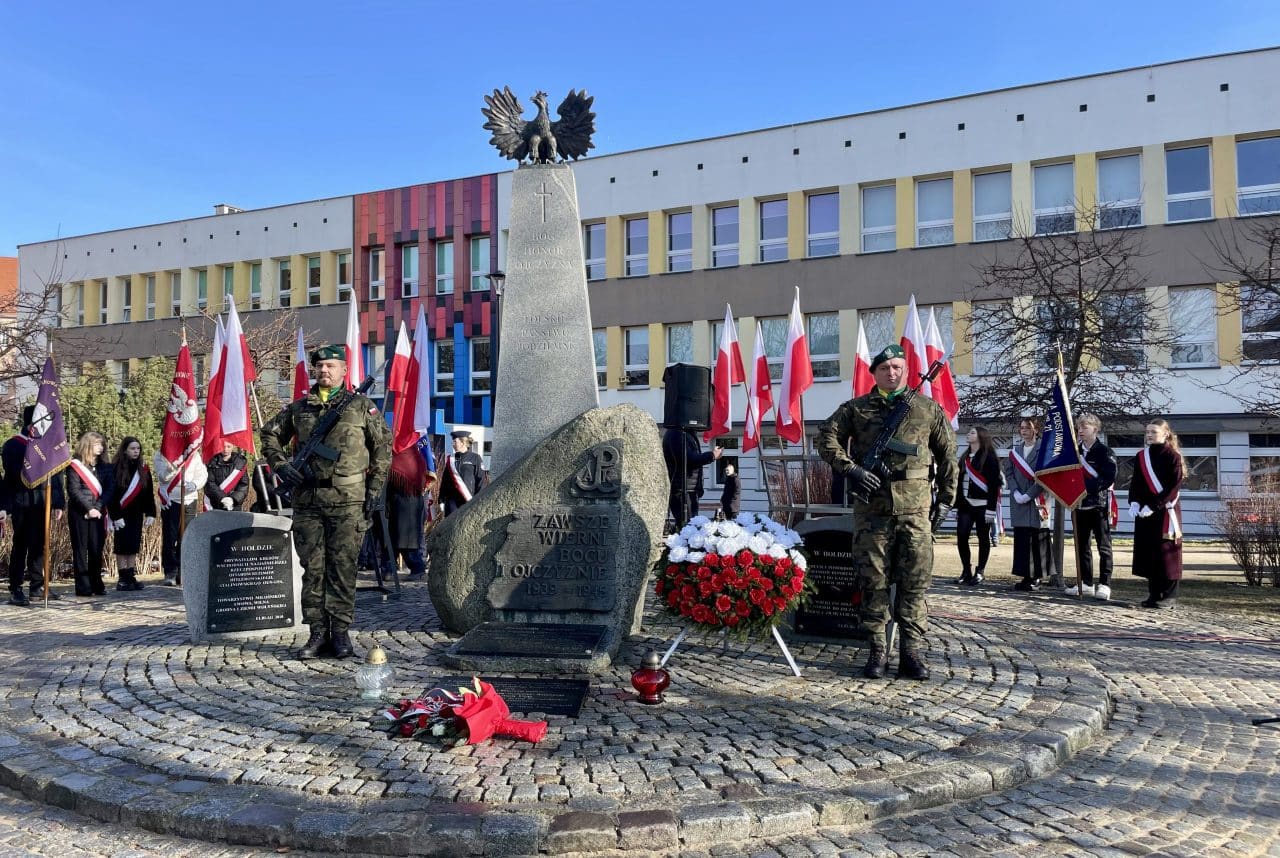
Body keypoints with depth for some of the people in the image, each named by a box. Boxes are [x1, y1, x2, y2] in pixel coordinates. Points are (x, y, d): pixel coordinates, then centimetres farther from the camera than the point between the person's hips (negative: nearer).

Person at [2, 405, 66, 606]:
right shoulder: (13, 446, -4)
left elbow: (55, 476, 13)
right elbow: (8, 478, -8)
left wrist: (58, 504, 9)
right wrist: (4, 507, -13)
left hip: (41, 504, 5)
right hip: (22, 504, -5)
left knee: (39, 546, 11)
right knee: (20, 546, -1)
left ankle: (37, 586, 19)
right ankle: (15, 590, 5)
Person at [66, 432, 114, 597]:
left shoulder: (105, 466, 11)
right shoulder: (75, 465, -1)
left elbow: (110, 488, 2)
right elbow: (74, 491, -8)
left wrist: (97, 508, -10)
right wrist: (89, 508, -14)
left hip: (98, 513, 3)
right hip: (79, 513, -3)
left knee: (97, 550, 4)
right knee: (80, 550, 0)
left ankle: (96, 584, 11)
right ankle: (83, 587, 2)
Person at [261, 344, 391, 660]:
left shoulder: (361, 405, 5)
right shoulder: (298, 408, 12)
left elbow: (383, 445, 5)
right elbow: (270, 434, 22)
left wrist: (375, 488, -1)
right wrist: (281, 464, 4)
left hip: (348, 502, -3)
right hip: (307, 500, 3)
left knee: (343, 567, 0)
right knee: (312, 568, 6)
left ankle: (340, 632, 8)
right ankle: (318, 633, 13)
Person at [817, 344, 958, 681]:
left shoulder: (928, 409, 11)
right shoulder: (857, 408, 8)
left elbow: (948, 454, 14)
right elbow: (827, 437, 5)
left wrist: (945, 499, 10)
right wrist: (850, 469, -9)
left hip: (915, 507, 0)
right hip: (872, 507, 0)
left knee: (915, 581, 1)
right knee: (873, 580, 3)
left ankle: (913, 652, 9)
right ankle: (876, 650, 12)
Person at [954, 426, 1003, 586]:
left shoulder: (990, 457, -6)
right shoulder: (965, 457, 16)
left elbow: (994, 484, -12)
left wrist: (991, 508, -17)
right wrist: (957, 506, 14)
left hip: (983, 505, -6)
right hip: (966, 505, 6)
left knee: (983, 538, 3)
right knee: (961, 536, -2)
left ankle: (980, 572, 11)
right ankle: (966, 571, 9)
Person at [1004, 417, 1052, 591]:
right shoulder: (1015, 450, 14)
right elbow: (1008, 473, 9)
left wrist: (1029, 494, -14)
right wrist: (1016, 492, -6)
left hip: (1037, 500, -4)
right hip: (1019, 502, 4)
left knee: (1038, 539, -2)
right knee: (1021, 538, 3)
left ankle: (1037, 577, 4)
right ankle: (1025, 576, 8)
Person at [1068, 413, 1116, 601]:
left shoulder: (1105, 452, -5)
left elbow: (1109, 478, -15)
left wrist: (1088, 488, -22)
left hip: (1099, 504, -6)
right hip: (1080, 504, 6)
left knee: (1103, 546, 0)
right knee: (1082, 546, 9)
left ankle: (1104, 585, 2)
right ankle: (1086, 583, 17)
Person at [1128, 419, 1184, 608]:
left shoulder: (1172, 456, -5)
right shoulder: (1141, 457, 12)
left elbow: (1173, 487, -12)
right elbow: (1135, 483, 12)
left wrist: (1154, 506, -18)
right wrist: (1134, 502, -6)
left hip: (1165, 511, -6)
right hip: (1144, 512, 6)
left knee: (1166, 553, -2)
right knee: (1148, 552, 6)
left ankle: (1168, 595, 5)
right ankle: (1154, 594, 14)